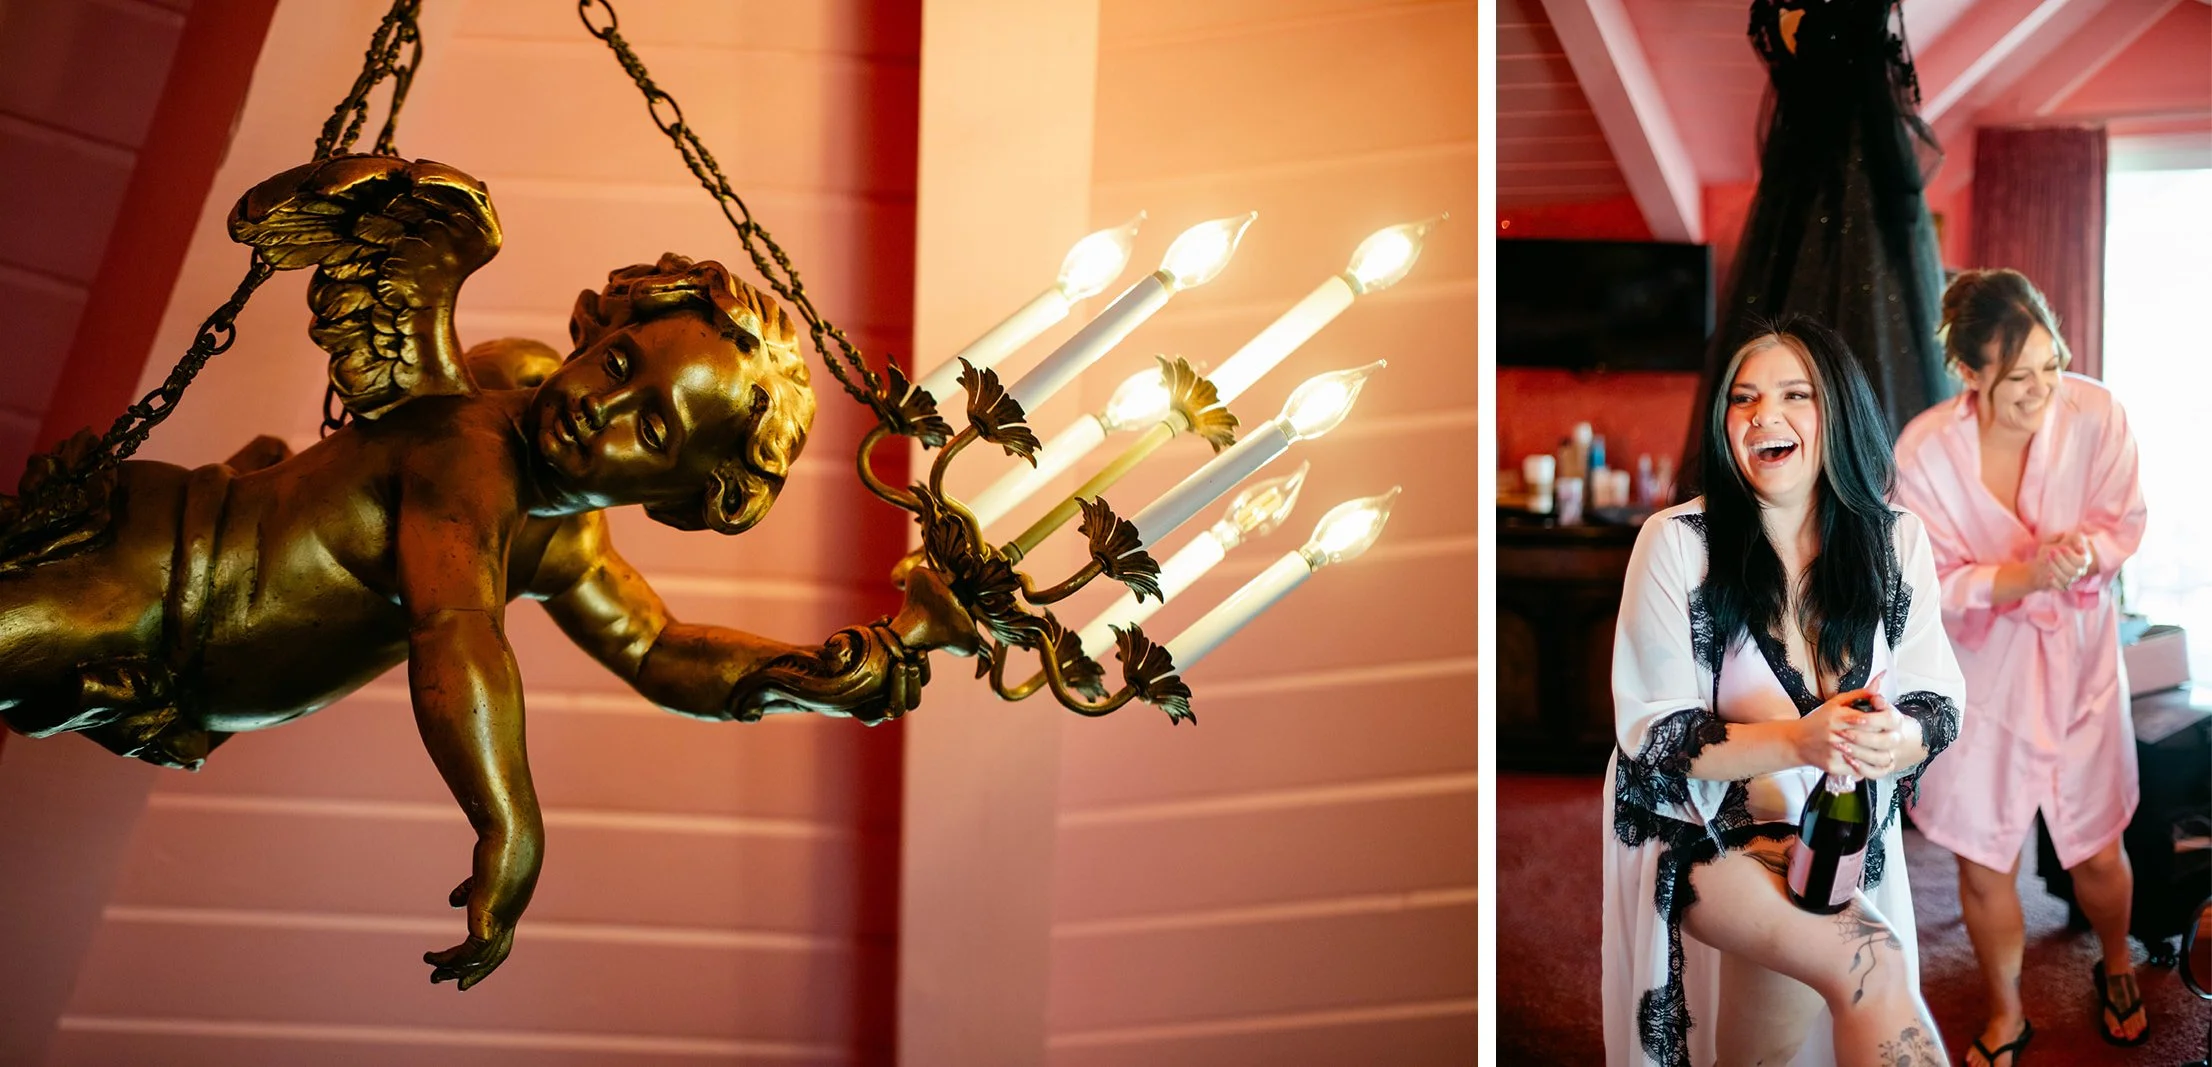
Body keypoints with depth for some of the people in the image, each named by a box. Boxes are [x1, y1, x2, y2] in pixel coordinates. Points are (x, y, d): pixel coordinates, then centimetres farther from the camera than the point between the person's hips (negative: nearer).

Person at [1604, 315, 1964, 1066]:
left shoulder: (1897, 540, -2)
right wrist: (1799, 741, -29)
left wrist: (1899, 738, -26)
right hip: (1700, 826, -4)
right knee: (1868, 963, -25)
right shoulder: (1677, 542, -13)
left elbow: (1939, 704, -2)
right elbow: (1652, 736, -14)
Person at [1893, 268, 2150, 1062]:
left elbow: (2125, 521, -5)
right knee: (1983, 868, 9)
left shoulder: (2096, 414, -18)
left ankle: (2116, 968, 48)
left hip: (2079, 660, 1)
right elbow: (1934, 585, -14)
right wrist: (2030, 575, -30)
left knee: (2098, 853, 14)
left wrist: (2087, 553, -27)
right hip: (1982, 672, -1)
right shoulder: (1923, 451, -21)